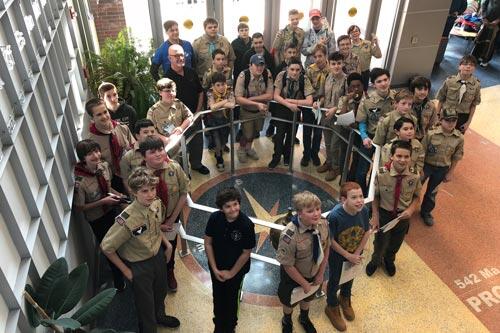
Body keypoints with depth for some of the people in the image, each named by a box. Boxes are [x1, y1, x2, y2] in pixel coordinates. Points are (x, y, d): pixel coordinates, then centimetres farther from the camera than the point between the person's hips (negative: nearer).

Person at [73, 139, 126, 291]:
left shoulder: (104, 166, -12)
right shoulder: (79, 181, -30)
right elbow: (79, 207, -19)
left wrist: (117, 195, -11)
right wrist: (103, 201, -26)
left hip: (113, 210, 6)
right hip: (98, 219, -6)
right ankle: (119, 283, 37)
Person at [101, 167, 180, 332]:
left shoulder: (157, 204, -17)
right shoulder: (127, 220, -35)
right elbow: (106, 247, -22)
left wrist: (167, 243, -3)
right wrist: (125, 270, -14)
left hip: (158, 255, 6)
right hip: (139, 265, -6)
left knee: (161, 290, 30)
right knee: (145, 302, 18)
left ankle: (159, 315, 62)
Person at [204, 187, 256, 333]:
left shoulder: (246, 224, -29)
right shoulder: (214, 218, -21)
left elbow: (246, 253, -18)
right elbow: (208, 243, -9)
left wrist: (231, 273, -9)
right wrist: (214, 268, -9)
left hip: (236, 269, -2)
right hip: (216, 267, 3)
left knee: (231, 299, 18)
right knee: (218, 297, 22)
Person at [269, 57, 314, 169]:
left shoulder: (304, 80, -21)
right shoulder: (281, 75, -18)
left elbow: (309, 102, -26)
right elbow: (276, 96, -16)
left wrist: (290, 100, -25)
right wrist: (289, 105, -28)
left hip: (296, 110, 0)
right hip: (282, 107, 0)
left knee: (291, 134, 13)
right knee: (280, 133, -7)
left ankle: (287, 156, 40)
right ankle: (276, 157, 17)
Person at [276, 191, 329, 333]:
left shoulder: (323, 224, -25)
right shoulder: (290, 235, -40)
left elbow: (326, 249, -8)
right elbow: (288, 265, -27)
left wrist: (321, 274, -3)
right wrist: (304, 283, -15)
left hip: (313, 273, 4)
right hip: (293, 276, -4)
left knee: (308, 297, 33)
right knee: (289, 301, 27)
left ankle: (304, 318, 66)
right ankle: (287, 321, 61)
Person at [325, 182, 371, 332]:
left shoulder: (364, 210, -25)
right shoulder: (335, 215, -37)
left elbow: (367, 232, -8)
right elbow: (331, 240, -24)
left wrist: (357, 253, -8)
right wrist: (348, 255, -17)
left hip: (355, 252, 4)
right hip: (337, 254, -4)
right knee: (334, 281, 19)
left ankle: (345, 299, 58)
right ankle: (332, 307, 46)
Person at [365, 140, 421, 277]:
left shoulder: (415, 176, -21)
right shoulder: (380, 174, -27)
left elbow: (416, 196, -4)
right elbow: (375, 196, -13)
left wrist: (410, 210, -19)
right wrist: (375, 216, -13)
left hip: (403, 216, 2)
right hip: (384, 214, -2)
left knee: (395, 244, 28)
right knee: (380, 243, 18)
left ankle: (389, 260, 63)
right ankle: (375, 261, 55)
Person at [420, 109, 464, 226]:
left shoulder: (459, 138, -13)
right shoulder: (431, 134, -21)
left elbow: (456, 158, -1)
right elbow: (422, 152, -12)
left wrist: (450, 173, 3)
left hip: (442, 169, 2)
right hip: (426, 165, -2)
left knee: (432, 192, 19)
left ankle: (426, 212, 41)